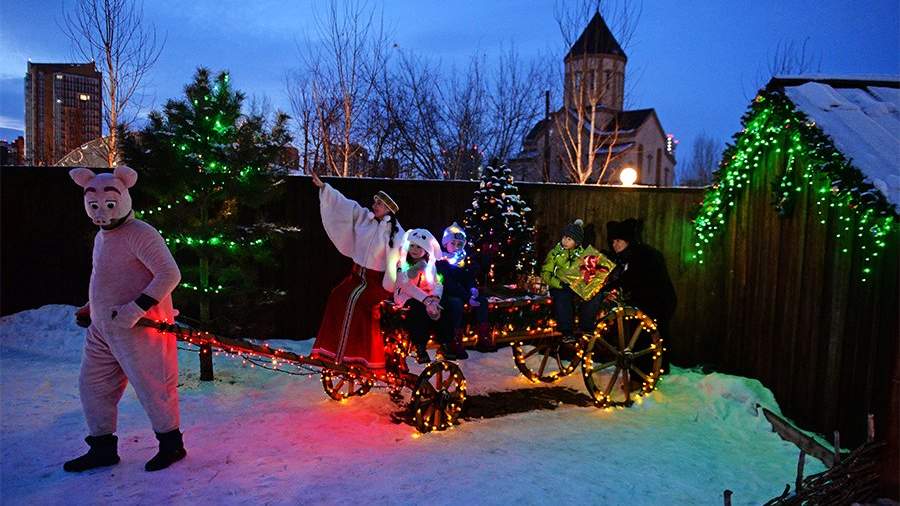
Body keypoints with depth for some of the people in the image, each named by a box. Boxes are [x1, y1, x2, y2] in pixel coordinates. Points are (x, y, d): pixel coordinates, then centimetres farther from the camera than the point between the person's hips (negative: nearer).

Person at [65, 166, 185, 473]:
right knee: (92, 385, 14)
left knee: (152, 387, 0)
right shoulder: (101, 237, 16)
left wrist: (135, 309, -27)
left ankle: (171, 444, 18)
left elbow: (169, 275, -23)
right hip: (102, 329, 9)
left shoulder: (140, 234, -14)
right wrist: (89, 309, 17)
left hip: (138, 329, -9)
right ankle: (103, 448, 28)